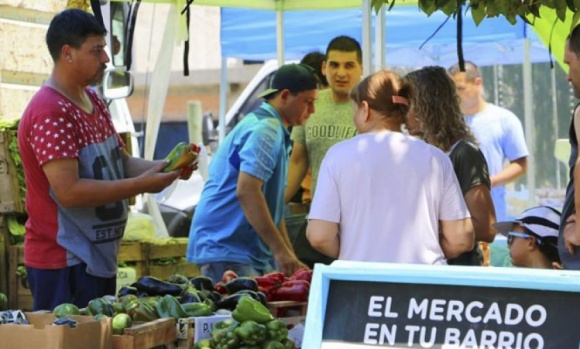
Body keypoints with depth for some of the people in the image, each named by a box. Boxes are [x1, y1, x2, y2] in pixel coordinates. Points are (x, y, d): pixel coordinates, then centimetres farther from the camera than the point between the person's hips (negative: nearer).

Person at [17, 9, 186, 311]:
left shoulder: (93, 101, 12)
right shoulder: (49, 113, -19)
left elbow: (119, 162, 18)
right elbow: (69, 192, -25)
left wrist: (163, 167, -2)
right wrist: (141, 185, -22)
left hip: (100, 257, 9)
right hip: (63, 263, -9)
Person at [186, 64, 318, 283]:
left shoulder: (269, 128, 19)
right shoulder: (265, 130, -13)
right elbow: (246, 191, -25)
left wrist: (290, 259, 22)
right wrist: (280, 250, -24)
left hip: (252, 252, 10)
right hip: (225, 249, -10)